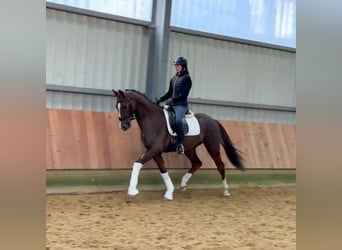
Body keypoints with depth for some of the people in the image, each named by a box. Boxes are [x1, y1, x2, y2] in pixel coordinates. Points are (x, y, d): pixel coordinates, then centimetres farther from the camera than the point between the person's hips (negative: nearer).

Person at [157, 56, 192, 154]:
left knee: (177, 120, -30)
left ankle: (181, 144, -31)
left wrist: (173, 100, -20)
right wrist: (160, 99, 9)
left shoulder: (186, 78, -3)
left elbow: (184, 94, -12)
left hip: (181, 105, -8)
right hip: (172, 105, 8)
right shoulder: (174, 78, 17)